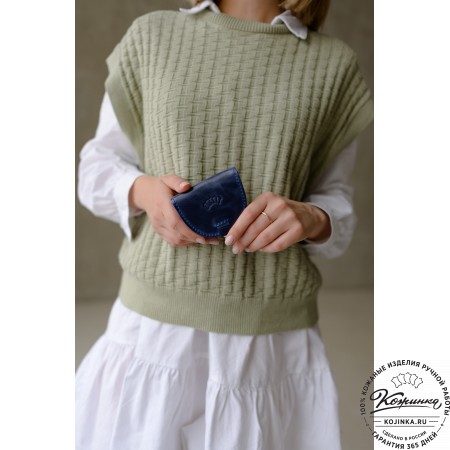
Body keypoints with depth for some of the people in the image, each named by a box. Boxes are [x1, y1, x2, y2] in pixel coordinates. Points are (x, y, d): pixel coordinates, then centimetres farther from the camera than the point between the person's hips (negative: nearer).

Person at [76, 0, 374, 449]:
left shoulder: (334, 63, 2)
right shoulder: (152, 36, 2)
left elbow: (338, 208, 7)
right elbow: (98, 168, 8)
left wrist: (310, 220, -17)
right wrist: (143, 191, -15)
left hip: (275, 343, 0)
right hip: (155, 326, 0)